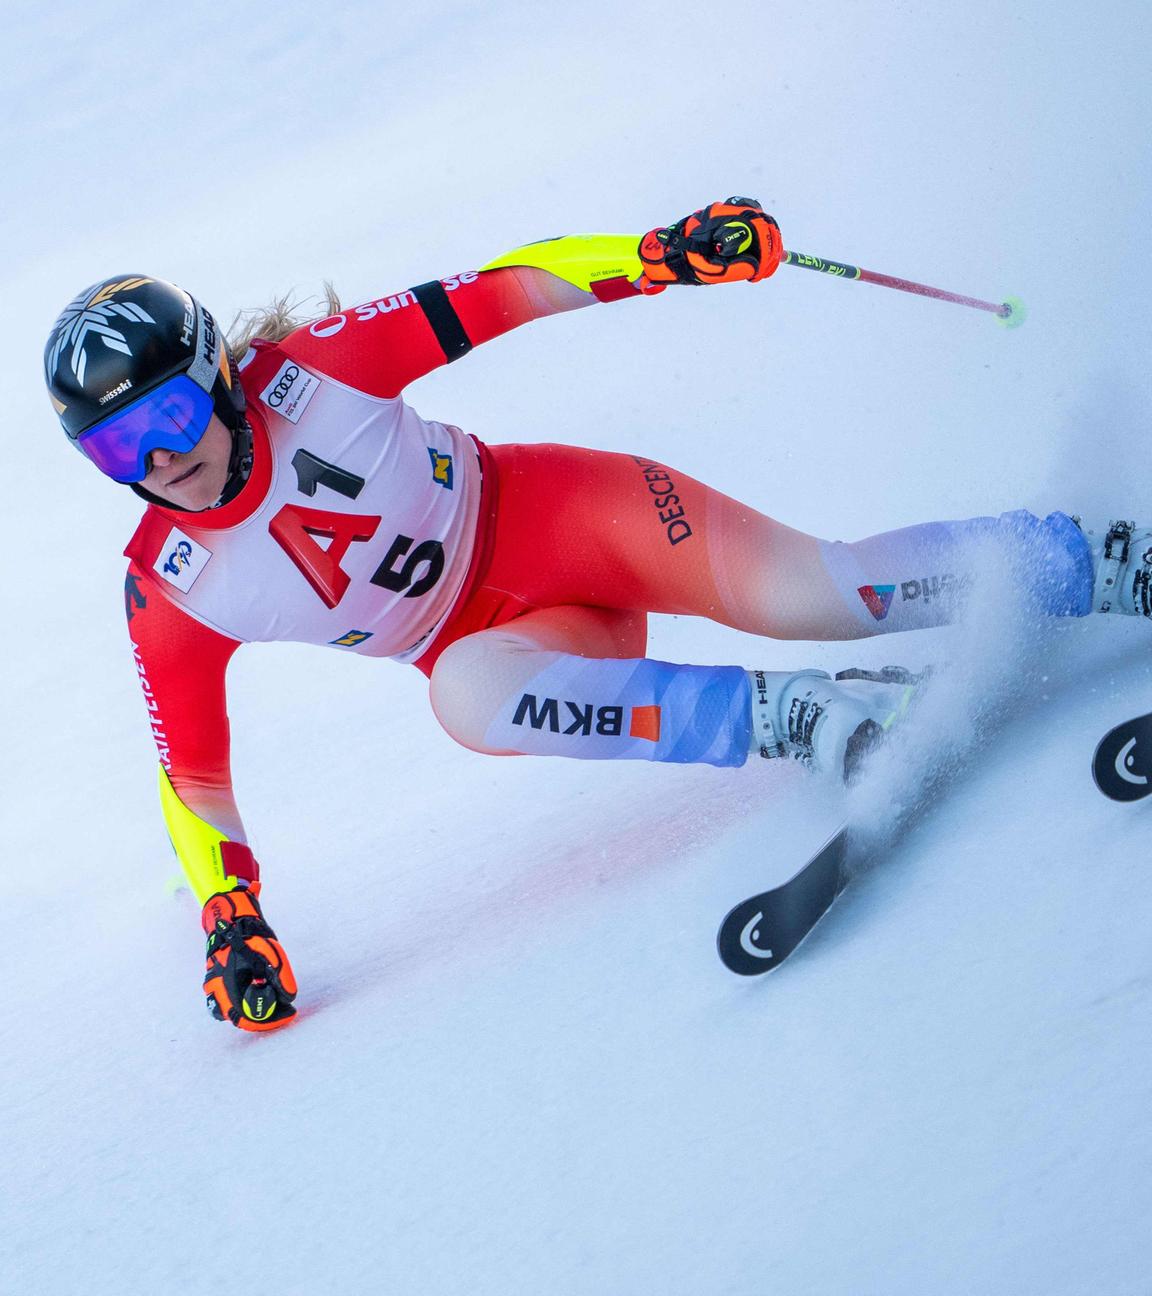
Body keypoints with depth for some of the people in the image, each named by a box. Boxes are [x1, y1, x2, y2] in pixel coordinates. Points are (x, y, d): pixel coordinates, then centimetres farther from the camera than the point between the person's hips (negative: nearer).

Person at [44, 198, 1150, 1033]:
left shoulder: (305, 371, -16)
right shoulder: (167, 591, -10)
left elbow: (495, 296, -11)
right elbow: (194, 775, 2)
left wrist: (663, 253, -21)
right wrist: (231, 920, -6)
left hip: (552, 514, -1)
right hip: (491, 637, 2)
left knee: (802, 592, -23)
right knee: (468, 694, -35)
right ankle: (801, 718, -32)